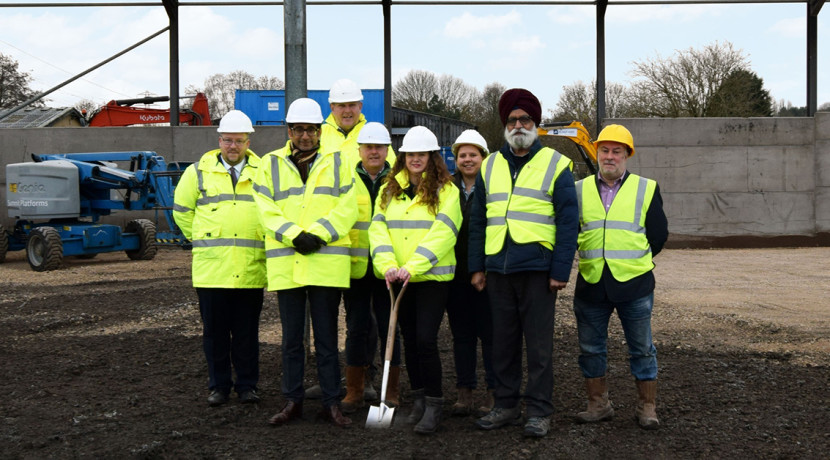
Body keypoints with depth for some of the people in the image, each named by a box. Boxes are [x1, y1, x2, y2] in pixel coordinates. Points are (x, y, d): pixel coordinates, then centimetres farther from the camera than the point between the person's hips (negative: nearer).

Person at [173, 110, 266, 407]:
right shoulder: (199, 172, 8)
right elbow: (181, 210, 17)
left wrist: (263, 241, 11)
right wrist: (201, 239, 11)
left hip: (251, 269, 0)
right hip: (211, 268, 0)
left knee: (247, 331, 6)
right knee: (215, 331, 5)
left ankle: (247, 385, 17)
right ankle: (218, 385, 17)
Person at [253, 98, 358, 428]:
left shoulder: (336, 162, 9)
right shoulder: (270, 164, 10)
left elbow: (347, 208, -1)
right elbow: (266, 209, 0)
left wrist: (319, 234, -14)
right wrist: (294, 235, -14)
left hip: (327, 261, -1)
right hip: (285, 262, 1)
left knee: (326, 336, 5)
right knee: (291, 337, 8)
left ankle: (331, 403, 12)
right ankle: (292, 401, 19)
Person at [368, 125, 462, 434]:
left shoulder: (445, 190, -3)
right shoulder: (389, 189, 10)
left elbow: (442, 234, -13)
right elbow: (378, 227, 1)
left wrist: (412, 268, -21)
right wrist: (388, 265, -15)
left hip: (432, 276, -4)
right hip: (398, 278, 5)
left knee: (425, 340, -11)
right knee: (409, 339, 11)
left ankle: (434, 404, 2)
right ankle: (418, 400, 24)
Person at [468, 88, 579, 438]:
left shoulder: (555, 165, 1)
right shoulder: (489, 166, 13)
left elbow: (568, 222, -4)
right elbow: (478, 221, 14)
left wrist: (560, 270, -10)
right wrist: (476, 266, 8)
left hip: (537, 268, -4)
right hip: (498, 268, 4)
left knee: (539, 343, 1)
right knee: (503, 341, 11)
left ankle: (539, 411, 10)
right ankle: (505, 405, 21)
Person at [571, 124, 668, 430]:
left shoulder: (647, 189, 5)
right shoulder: (579, 190, 9)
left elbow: (658, 234, 7)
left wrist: (635, 261, 7)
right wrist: (589, 259, 6)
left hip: (634, 282, -2)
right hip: (591, 284, 2)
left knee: (642, 349, 4)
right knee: (591, 349, 8)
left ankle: (647, 408, 16)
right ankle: (598, 405, 21)